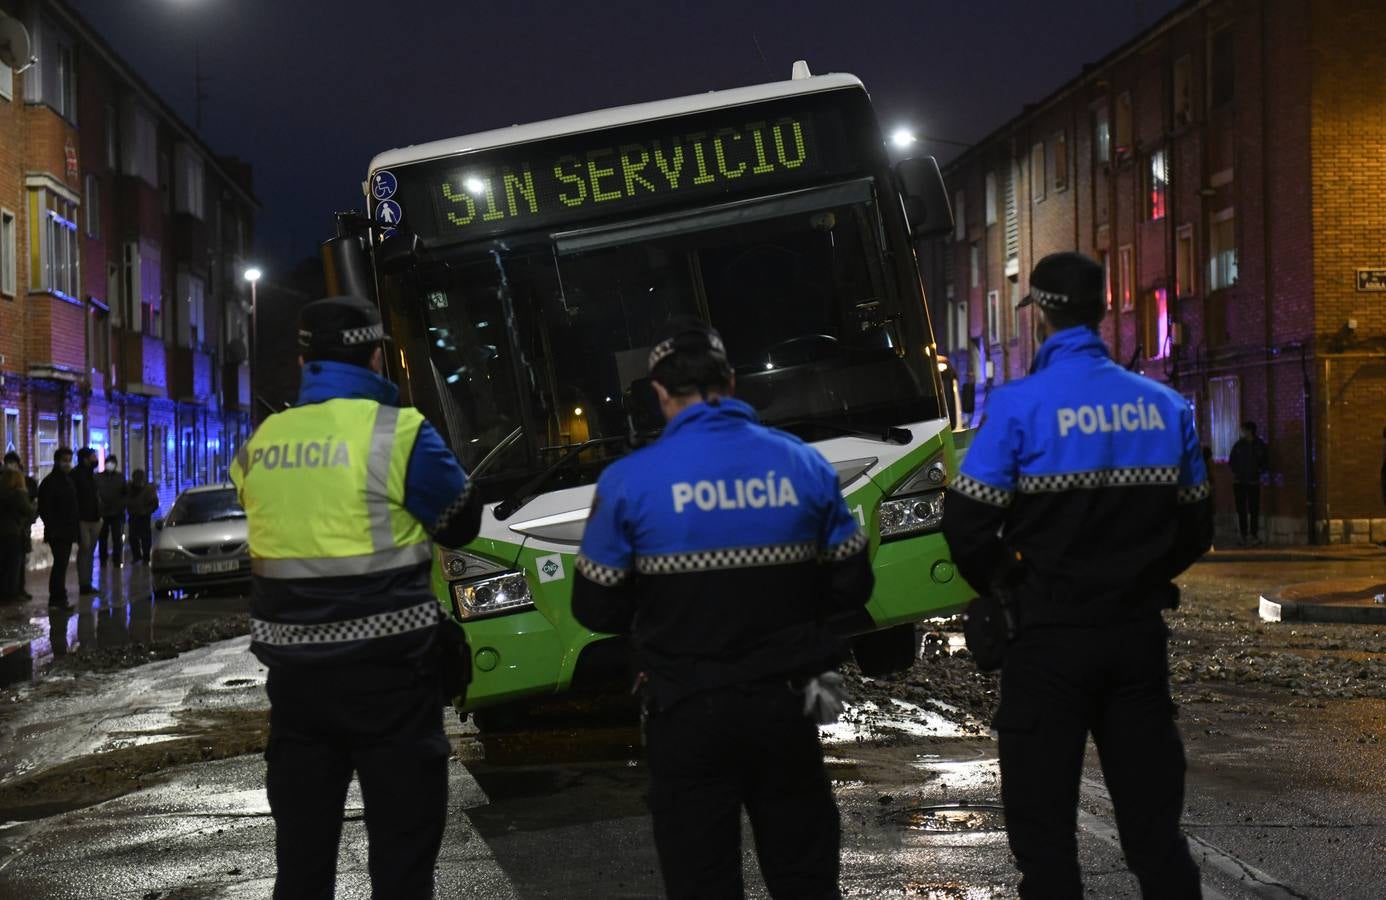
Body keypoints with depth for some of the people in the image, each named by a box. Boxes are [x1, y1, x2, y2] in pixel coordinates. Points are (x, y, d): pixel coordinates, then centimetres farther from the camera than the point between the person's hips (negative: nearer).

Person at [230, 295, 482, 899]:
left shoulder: (260, 445, 4)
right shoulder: (397, 434, -11)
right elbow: (461, 524, 0)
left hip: (294, 668, 5)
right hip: (384, 668, -5)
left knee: (301, 846, 13)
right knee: (402, 841, 3)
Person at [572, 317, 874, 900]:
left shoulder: (629, 481, -10)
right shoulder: (804, 465, -2)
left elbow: (595, 608, -4)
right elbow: (850, 587, 5)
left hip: (688, 716, -2)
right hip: (784, 703, 3)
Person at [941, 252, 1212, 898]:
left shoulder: (1019, 405, -12)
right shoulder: (1164, 406, 4)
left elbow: (967, 524, -14)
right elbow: (1194, 527, 10)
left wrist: (1004, 589, 4)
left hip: (1049, 637, -4)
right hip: (1138, 633, 4)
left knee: (1043, 826, 5)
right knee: (1153, 819, 12)